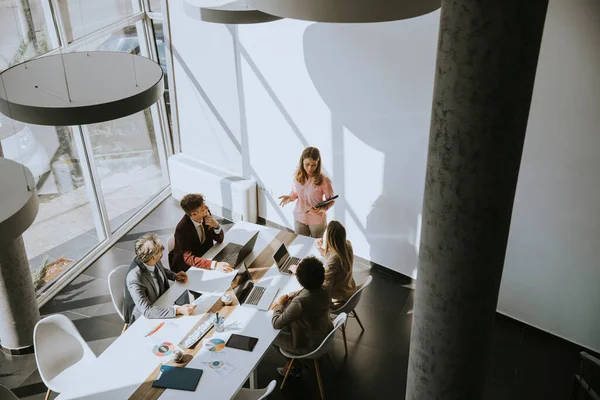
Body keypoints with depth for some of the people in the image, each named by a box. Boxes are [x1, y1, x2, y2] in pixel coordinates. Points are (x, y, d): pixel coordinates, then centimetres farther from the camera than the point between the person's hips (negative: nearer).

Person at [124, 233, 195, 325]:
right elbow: (146, 310, -38)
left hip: (161, 301, 7)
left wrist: (175, 276, -6)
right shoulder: (135, 279, -35)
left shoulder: (153, 261, -14)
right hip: (144, 318, -7)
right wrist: (178, 310, -43)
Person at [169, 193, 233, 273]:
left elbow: (220, 239, -1)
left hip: (205, 256, 6)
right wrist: (215, 265, -44)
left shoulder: (206, 215, -12)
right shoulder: (182, 229, -27)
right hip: (186, 266, -6)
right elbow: (189, 258, -31)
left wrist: (216, 226, -24)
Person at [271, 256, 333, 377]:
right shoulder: (324, 291, -15)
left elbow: (276, 323, -25)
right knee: (286, 324, 23)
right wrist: (287, 298, -2)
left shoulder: (300, 303, -37)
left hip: (310, 346, -7)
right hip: (325, 336, 7)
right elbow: (304, 292, 8)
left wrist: (280, 304, -10)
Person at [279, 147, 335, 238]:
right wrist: (290, 197, -14)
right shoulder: (298, 176, -10)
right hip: (299, 218, 3)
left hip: (317, 220, -3)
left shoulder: (323, 180, -22)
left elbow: (331, 201, -12)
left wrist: (321, 208, -30)